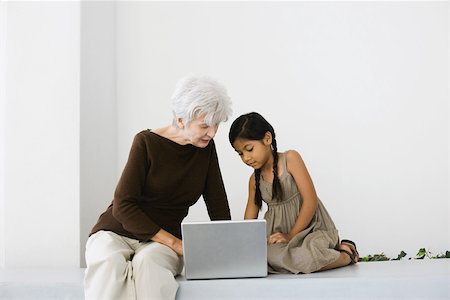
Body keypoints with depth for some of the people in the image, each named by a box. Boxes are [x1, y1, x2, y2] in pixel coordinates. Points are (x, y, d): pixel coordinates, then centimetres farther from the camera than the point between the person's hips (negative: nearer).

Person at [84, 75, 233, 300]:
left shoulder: (206, 148, 4)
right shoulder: (146, 142, -10)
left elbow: (218, 206, 6)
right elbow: (123, 206, -15)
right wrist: (175, 242, -19)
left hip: (161, 244, 2)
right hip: (115, 232, -2)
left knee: (146, 262, -36)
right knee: (110, 263, -38)